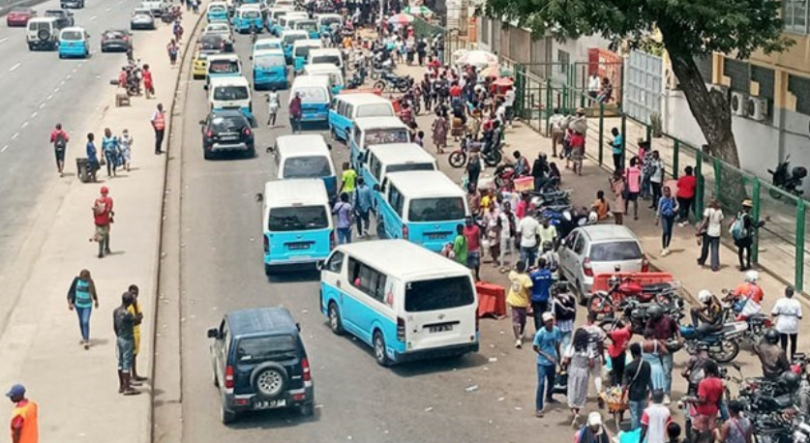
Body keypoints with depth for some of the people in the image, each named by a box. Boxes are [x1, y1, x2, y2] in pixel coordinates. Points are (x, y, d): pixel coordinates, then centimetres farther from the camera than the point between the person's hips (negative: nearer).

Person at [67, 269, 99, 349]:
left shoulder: (90, 282, -14)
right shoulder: (77, 280, -14)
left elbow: (93, 292, 2)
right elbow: (71, 291, -7)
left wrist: (96, 301, 16)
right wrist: (70, 303, -11)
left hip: (87, 305, -2)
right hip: (78, 304, 2)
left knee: (85, 322, -12)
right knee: (81, 321, 16)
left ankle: (87, 341, -7)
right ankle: (84, 338, 32)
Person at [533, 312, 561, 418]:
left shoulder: (556, 330, -8)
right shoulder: (540, 333, -23)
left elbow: (557, 345, 6)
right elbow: (534, 347, -15)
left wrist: (559, 358, 13)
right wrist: (547, 356, -22)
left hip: (552, 361, 6)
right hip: (542, 362, -5)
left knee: (551, 381, 23)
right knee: (541, 383, -9)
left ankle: (548, 397, 50)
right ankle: (538, 408, -4)